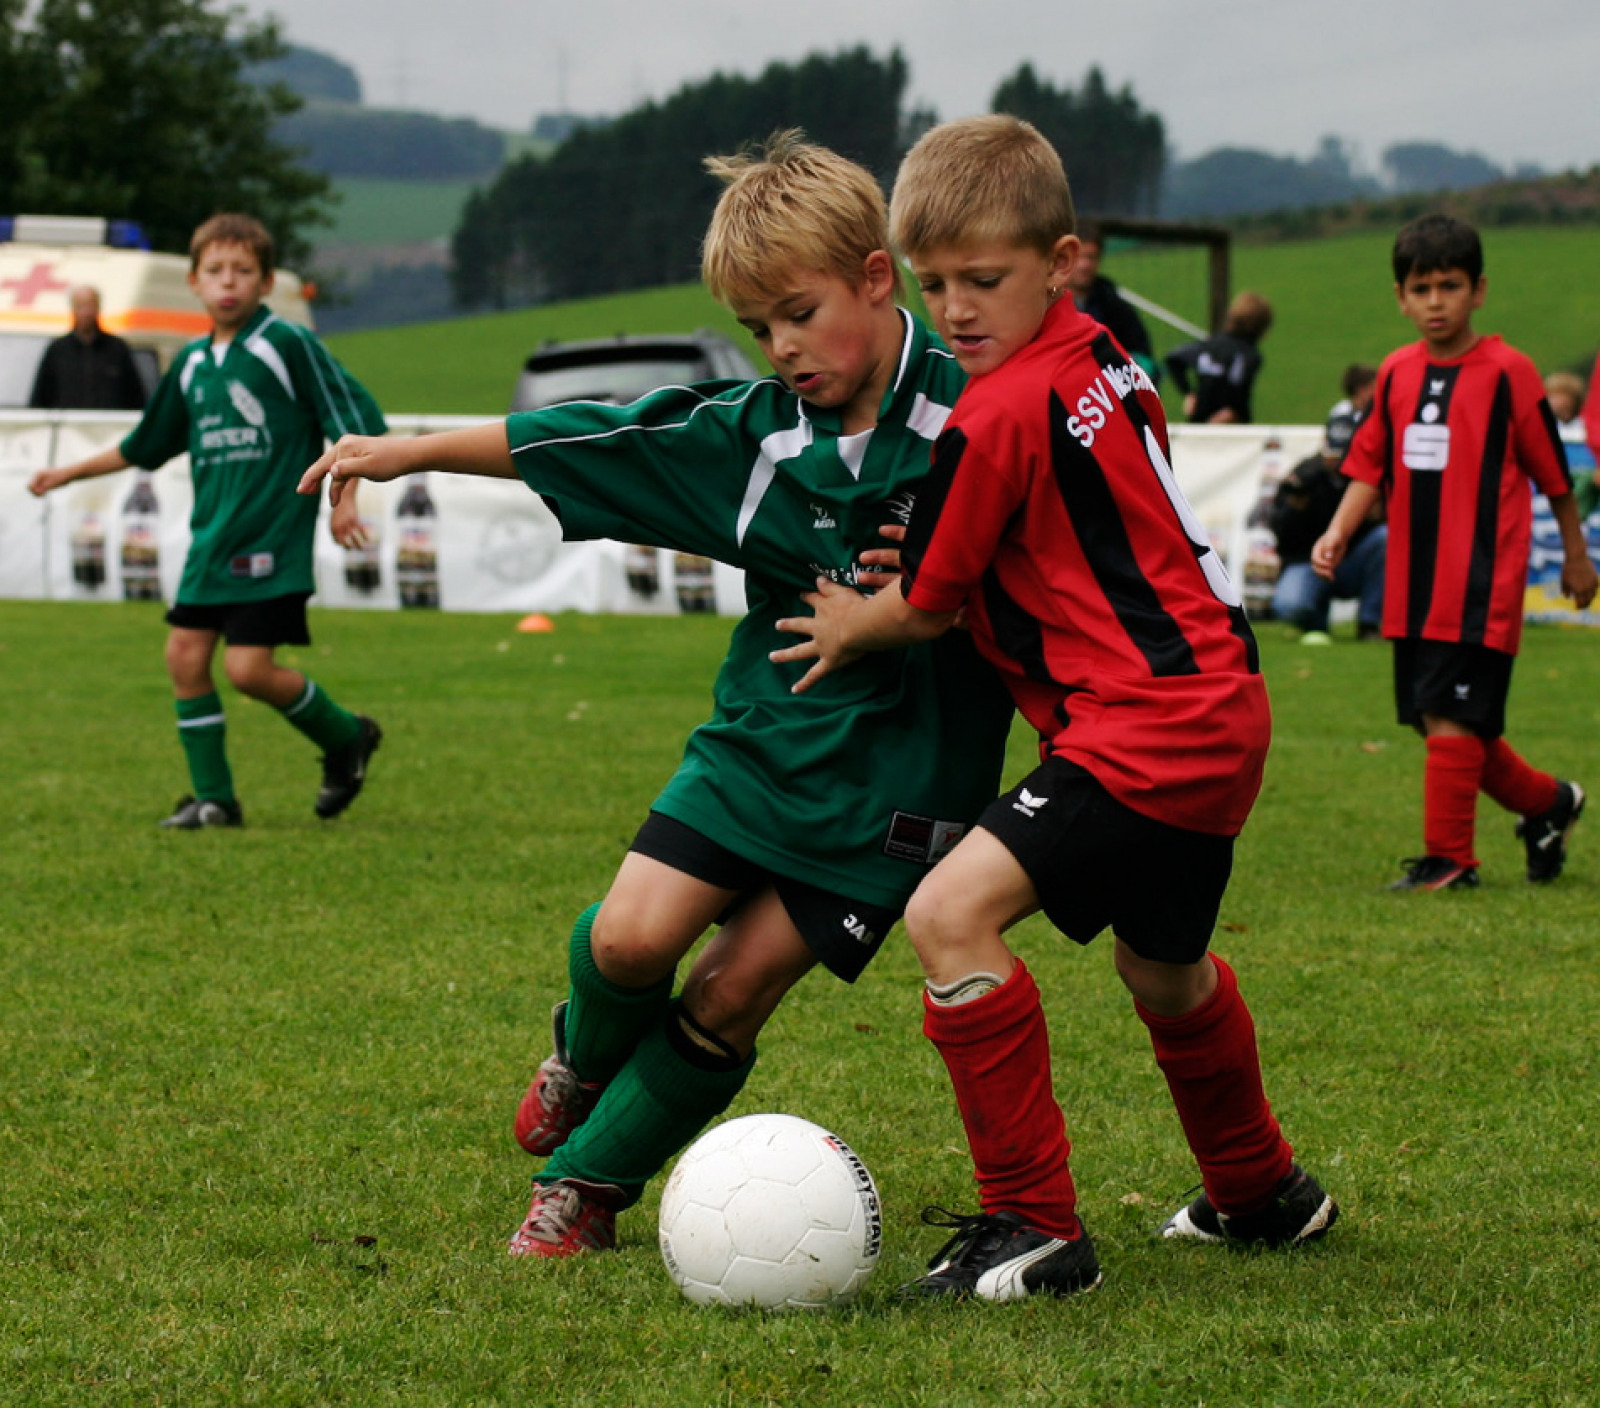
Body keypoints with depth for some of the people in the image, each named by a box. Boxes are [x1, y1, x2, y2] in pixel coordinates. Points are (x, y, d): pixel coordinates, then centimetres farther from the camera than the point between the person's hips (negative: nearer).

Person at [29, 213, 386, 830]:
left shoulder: (288, 345, -6)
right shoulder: (192, 362, 13)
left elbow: (356, 418, -5)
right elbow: (146, 445, 27)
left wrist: (346, 498, -12)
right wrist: (70, 473, 31)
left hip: (273, 543, -7)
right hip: (210, 539, 7)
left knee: (249, 668, -12)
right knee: (185, 654, 0)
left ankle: (346, 738, 12)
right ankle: (214, 797, 10)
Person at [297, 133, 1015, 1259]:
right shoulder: (754, 428, 0)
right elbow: (575, 441, 6)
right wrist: (412, 451, 9)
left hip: (894, 770, -3)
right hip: (765, 730, 4)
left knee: (732, 996, -5)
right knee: (630, 938, -10)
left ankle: (589, 1183, 12)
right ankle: (587, 1058, 25)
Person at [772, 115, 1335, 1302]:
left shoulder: (996, 418, -17)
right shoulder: (1101, 361, 11)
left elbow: (927, 606, -7)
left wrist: (850, 627, 15)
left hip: (1145, 725, -10)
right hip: (1219, 703, 10)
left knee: (951, 913, -19)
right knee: (1164, 971, 29)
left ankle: (1035, 1226, -15)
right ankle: (1262, 1192, 51)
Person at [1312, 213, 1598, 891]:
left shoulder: (1507, 372, -7)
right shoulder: (1396, 373, 9)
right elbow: (1370, 467, 13)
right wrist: (1338, 533, -3)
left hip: (1483, 582, -6)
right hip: (1413, 584, 6)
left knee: (1450, 715, -11)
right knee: (1441, 721, 11)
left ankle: (1448, 857, -1)